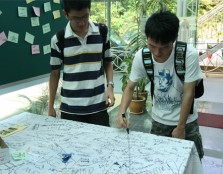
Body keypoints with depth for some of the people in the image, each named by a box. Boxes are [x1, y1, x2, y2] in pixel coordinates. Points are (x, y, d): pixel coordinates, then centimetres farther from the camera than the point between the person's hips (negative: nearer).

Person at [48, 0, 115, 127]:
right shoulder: (58, 40, -5)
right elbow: (55, 74, 4)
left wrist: (110, 86, -7)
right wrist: (50, 106, 6)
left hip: (98, 106, 1)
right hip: (70, 108, 0)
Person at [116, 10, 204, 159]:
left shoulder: (190, 55, -26)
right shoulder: (141, 56, -18)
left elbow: (188, 93, -19)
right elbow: (130, 88, -7)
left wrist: (181, 127, -12)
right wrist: (121, 113, -24)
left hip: (187, 121, -1)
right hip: (159, 121, 2)